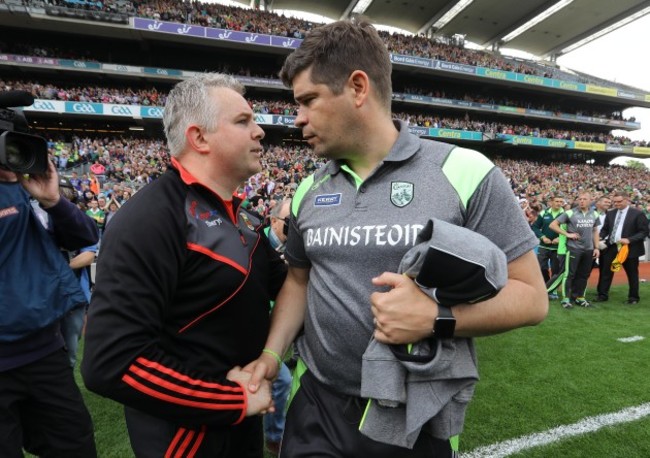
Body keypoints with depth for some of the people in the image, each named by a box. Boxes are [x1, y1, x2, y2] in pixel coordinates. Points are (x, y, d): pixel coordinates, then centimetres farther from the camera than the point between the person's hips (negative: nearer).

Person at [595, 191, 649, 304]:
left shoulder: (637, 214, -6)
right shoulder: (610, 213, 8)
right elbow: (605, 229, 12)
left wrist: (629, 240, -21)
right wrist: (600, 238, -8)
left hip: (629, 248, -4)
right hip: (611, 247, 4)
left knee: (632, 274, 10)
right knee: (606, 271, 5)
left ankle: (633, 297, 23)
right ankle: (602, 295, 12)